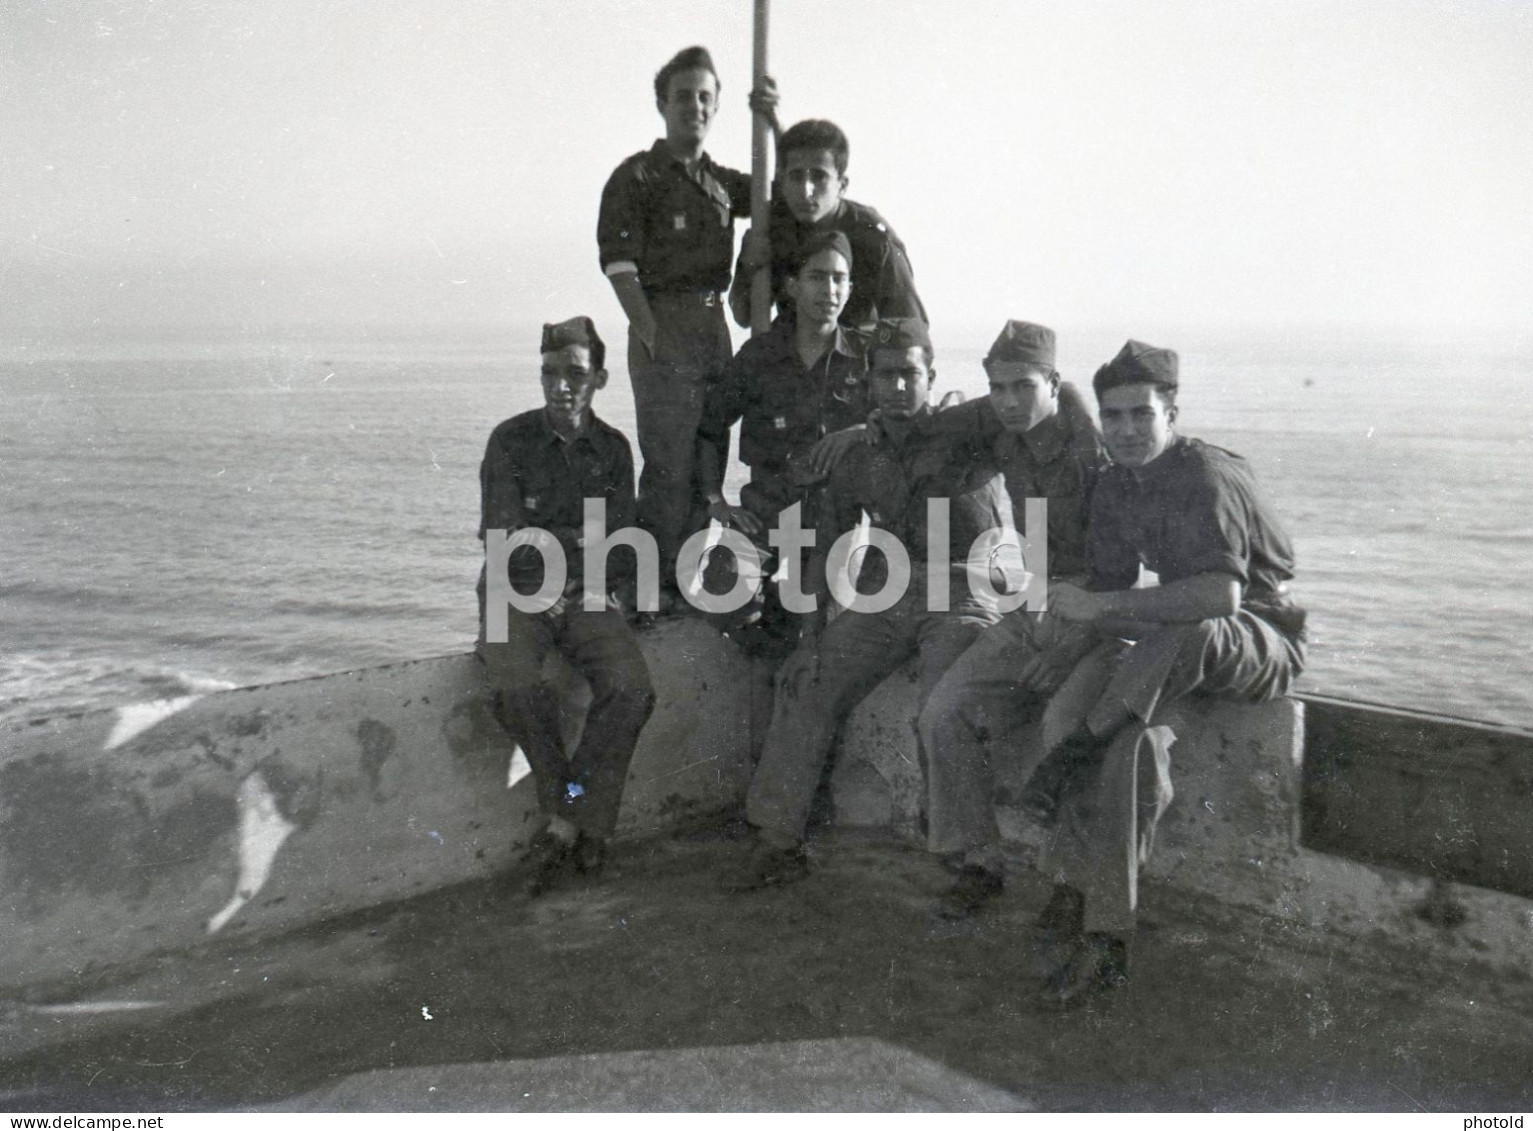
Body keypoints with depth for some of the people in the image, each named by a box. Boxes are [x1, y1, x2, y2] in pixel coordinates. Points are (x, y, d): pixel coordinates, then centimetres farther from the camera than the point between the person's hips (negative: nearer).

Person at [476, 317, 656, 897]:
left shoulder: (613, 450, 7)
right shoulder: (511, 441, -2)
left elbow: (621, 556, 4)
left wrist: (571, 582, -11)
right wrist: (584, 538, -6)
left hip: (584, 595, 2)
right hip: (516, 594, -2)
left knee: (631, 686, -25)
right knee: (520, 686, -31)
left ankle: (567, 822, -12)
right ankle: (575, 819, -9)